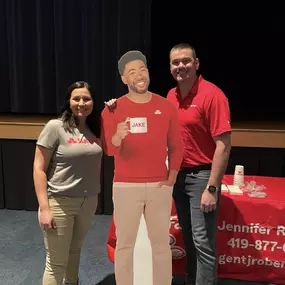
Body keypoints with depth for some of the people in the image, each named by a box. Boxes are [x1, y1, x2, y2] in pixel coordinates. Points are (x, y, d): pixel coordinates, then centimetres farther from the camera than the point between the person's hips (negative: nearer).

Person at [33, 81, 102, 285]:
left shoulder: (95, 129, 5)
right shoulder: (55, 127, -10)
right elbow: (39, 169, -10)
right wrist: (44, 208, -16)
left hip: (89, 201, 5)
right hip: (59, 202, -5)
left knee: (75, 249, 22)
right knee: (56, 263, 5)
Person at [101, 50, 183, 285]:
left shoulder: (166, 107, 2)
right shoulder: (113, 109, -3)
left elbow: (176, 146, 8)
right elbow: (107, 149, -11)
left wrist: (172, 176, -2)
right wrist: (117, 137, -32)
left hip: (159, 186, 2)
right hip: (126, 186, -1)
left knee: (161, 242, 12)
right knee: (124, 243, 9)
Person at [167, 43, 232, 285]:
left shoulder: (212, 94, -14)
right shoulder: (171, 96, 7)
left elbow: (223, 145, -18)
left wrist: (212, 188, -21)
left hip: (201, 175, -7)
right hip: (178, 175, 7)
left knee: (203, 242, -3)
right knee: (189, 238, 18)